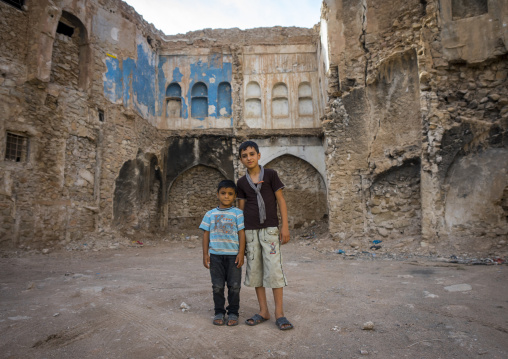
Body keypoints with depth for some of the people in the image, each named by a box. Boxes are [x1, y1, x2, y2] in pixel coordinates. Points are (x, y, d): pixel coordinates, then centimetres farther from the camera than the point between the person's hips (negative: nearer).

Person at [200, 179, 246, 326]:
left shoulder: (238, 213, 1)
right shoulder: (210, 214, 6)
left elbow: (241, 233, -1)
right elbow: (206, 234, 8)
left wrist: (241, 253, -7)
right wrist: (205, 254, 4)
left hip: (233, 255, -1)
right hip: (215, 255, 2)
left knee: (234, 286, 5)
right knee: (217, 286, 8)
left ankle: (233, 313, 20)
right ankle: (219, 312, 23)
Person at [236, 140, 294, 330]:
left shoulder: (270, 174, 0)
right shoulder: (242, 182, 8)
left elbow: (281, 200, 0)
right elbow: (240, 208, 11)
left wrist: (285, 226, -6)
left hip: (270, 228, -3)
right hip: (250, 230, 4)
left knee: (274, 268, -5)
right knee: (254, 269, 7)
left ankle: (279, 313, 6)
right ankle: (263, 311, 20)